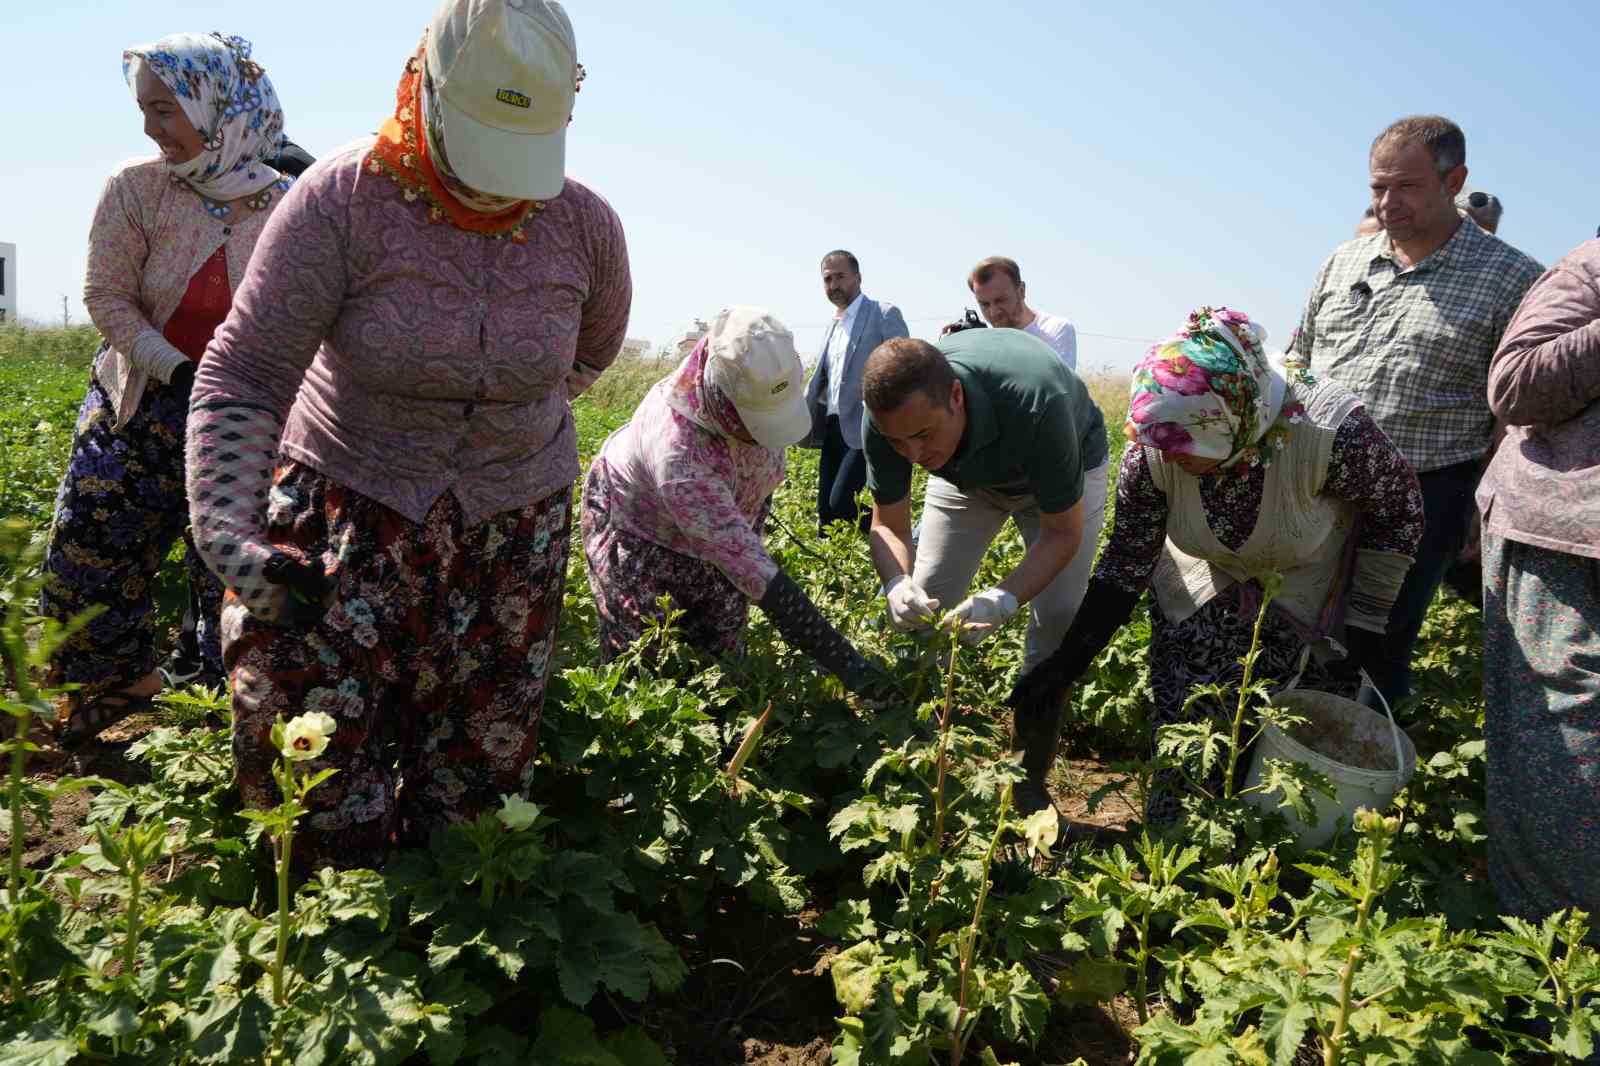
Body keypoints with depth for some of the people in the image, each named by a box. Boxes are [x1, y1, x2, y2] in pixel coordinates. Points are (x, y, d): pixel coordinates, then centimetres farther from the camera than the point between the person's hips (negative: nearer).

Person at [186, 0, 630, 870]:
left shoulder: (584, 224, -8)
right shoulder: (343, 200, -17)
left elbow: (594, 345, 15)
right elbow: (243, 375, -18)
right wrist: (228, 534, -28)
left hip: (512, 525, 2)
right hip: (350, 504, -2)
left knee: (475, 773, 9)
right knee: (313, 772, -4)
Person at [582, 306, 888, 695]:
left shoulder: (756, 383, -28)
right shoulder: (677, 451, -46)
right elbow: (755, 571, -45)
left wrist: (753, 525, 9)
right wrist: (841, 658, -45)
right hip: (638, 532, -5)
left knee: (722, 649, 6)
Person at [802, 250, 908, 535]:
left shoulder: (885, 314, -4)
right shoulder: (833, 324, 20)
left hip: (865, 428, -8)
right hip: (833, 428, 8)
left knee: (840, 504, -17)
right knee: (825, 509, 8)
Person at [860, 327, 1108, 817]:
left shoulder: (1035, 402, -44)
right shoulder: (889, 415, -33)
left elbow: (1063, 533, -31)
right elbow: (889, 524, -19)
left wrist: (1004, 599, -48)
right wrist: (898, 584, -41)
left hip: (1064, 468, -3)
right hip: (965, 475, 3)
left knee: (1058, 618, -12)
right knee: (922, 606, -4)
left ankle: (1029, 784, 3)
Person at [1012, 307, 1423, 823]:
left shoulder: (1330, 431, -36)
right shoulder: (1152, 448, -26)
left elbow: (1399, 511, -15)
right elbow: (1125, 563, -13)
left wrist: (1367, 621, -12)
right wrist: (1066, 664, -14)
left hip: (1312, 583, -1)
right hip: (1205, 577, 2)